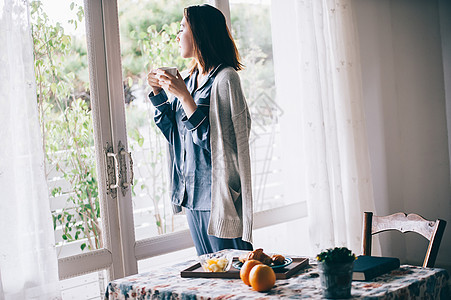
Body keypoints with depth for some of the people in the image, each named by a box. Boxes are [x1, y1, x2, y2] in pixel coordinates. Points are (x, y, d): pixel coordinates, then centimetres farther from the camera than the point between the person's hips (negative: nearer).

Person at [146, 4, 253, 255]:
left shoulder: (225, 78, -12)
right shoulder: (188, 79, 12)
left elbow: (211, 139, -17)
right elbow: (175, 133, 18)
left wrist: (184, 96, -21)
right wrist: (158, 93, 8)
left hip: (217, 193, -8)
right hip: (191, 195, 8)